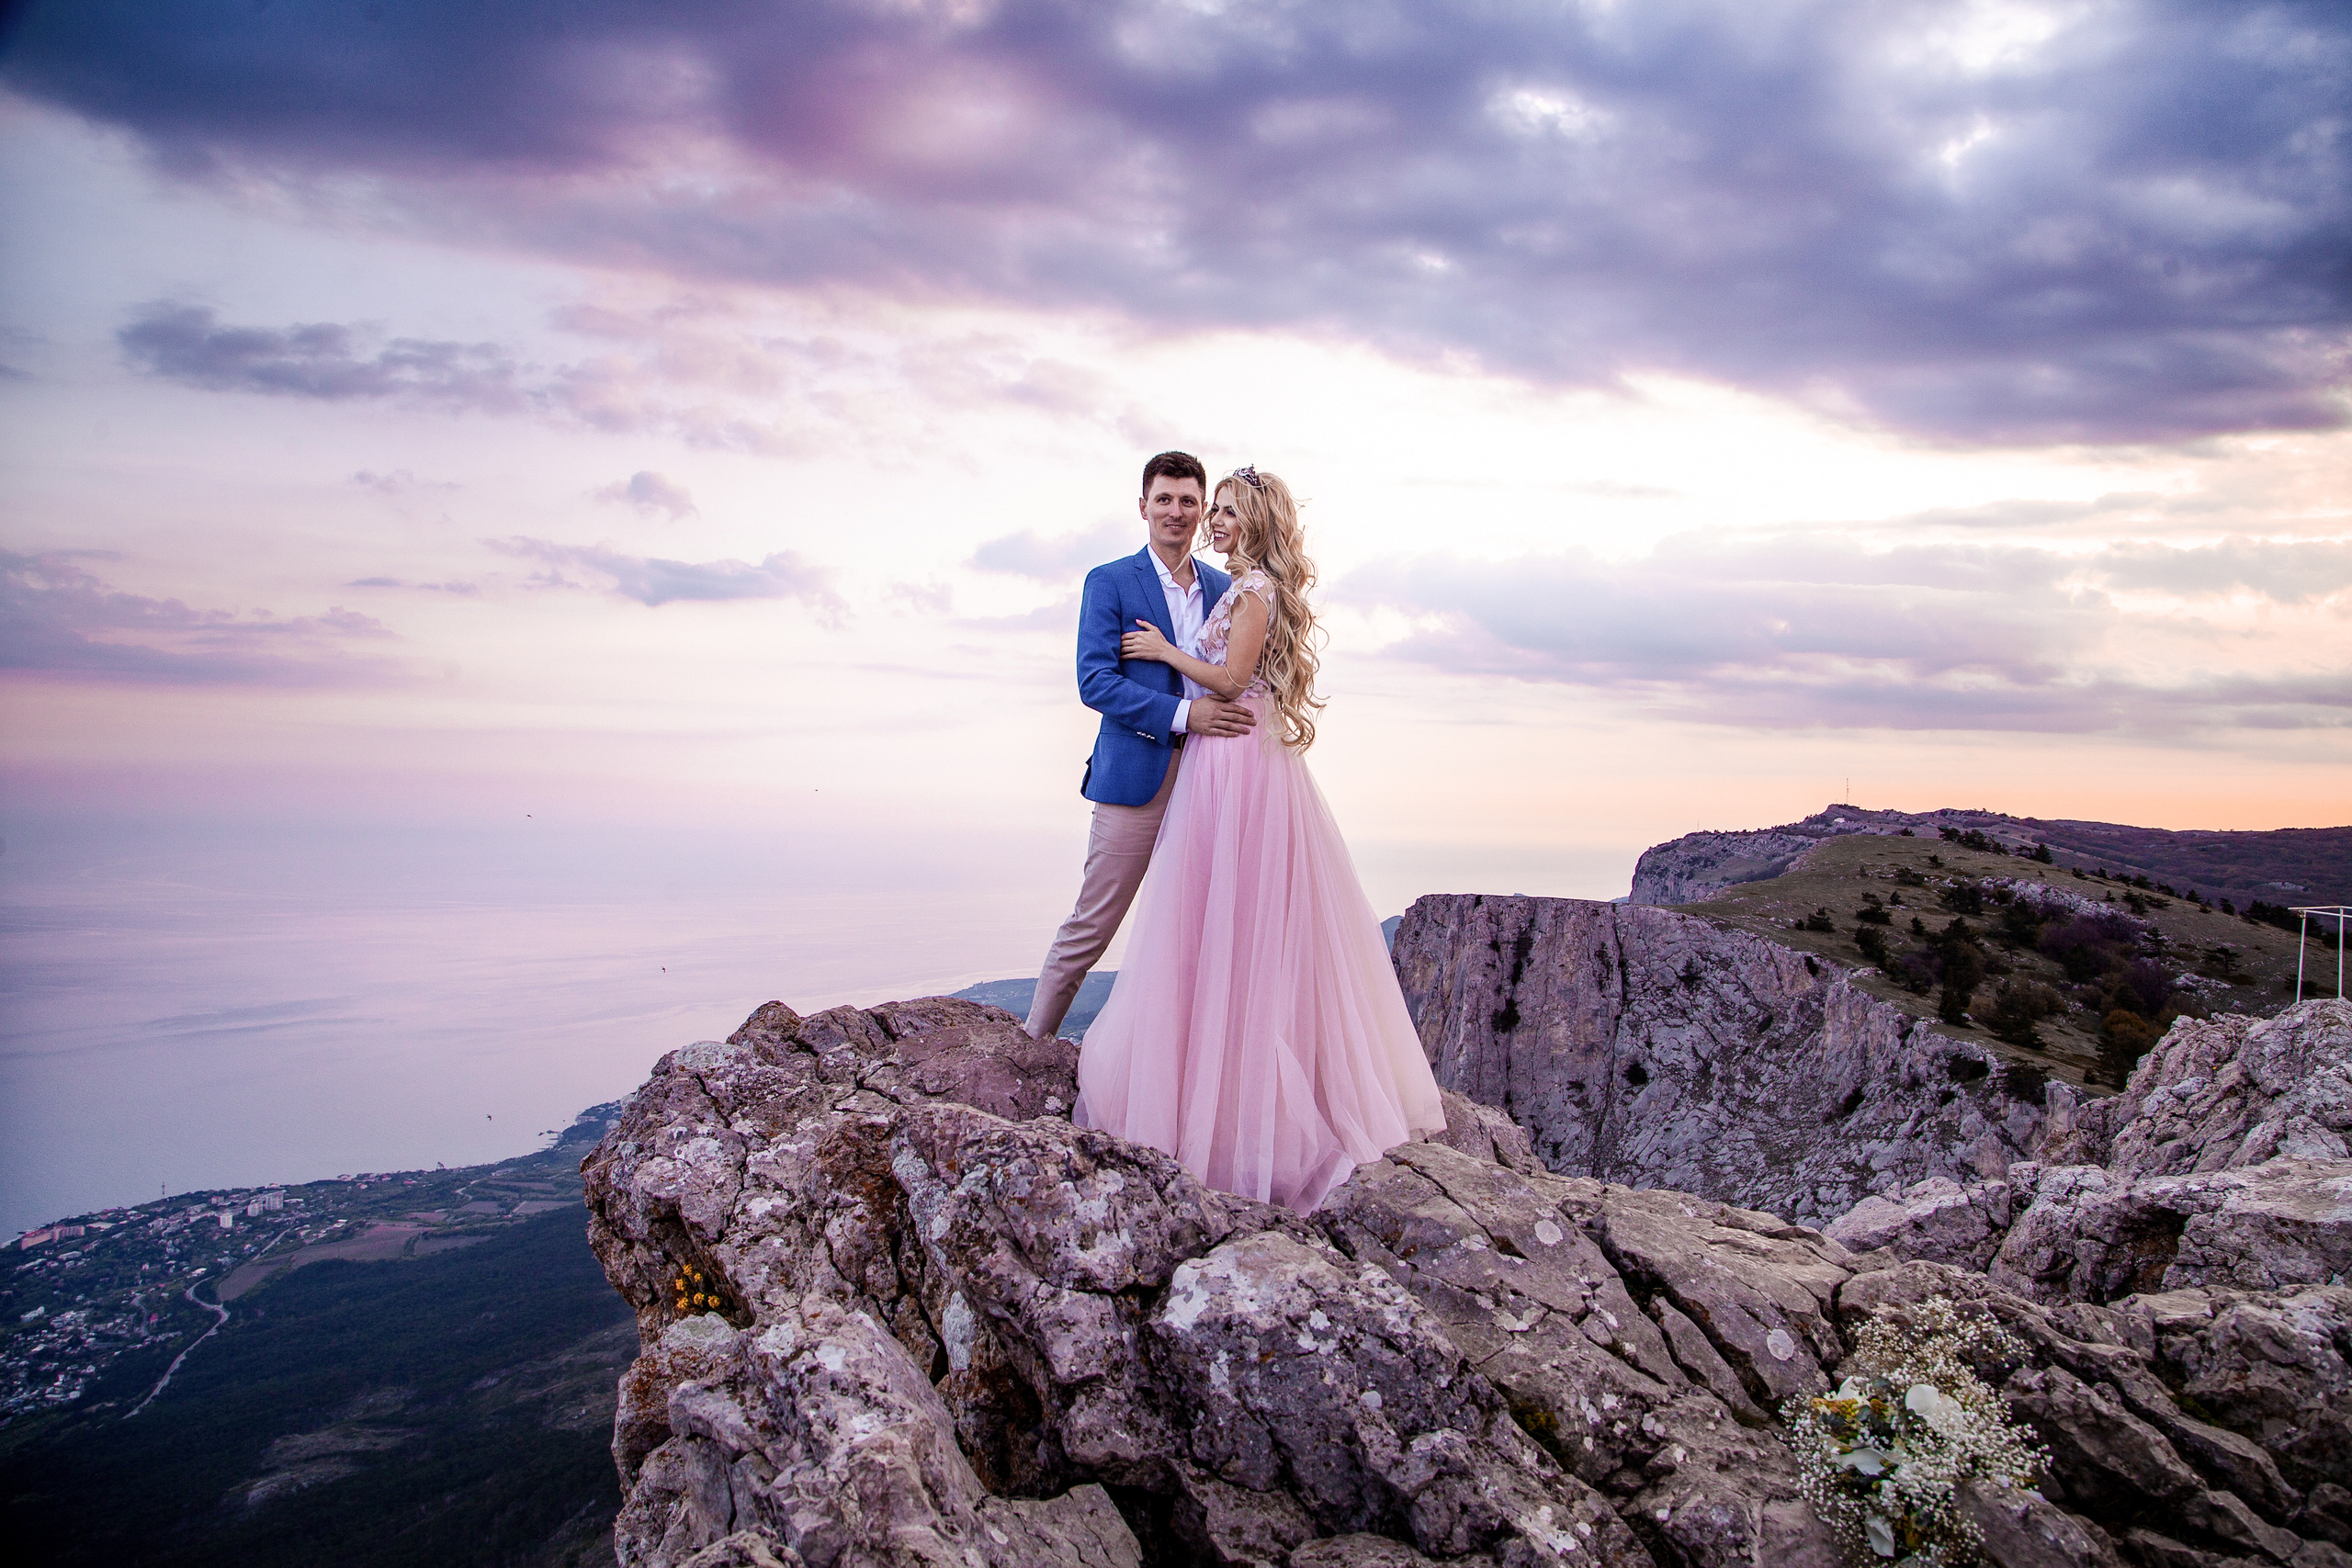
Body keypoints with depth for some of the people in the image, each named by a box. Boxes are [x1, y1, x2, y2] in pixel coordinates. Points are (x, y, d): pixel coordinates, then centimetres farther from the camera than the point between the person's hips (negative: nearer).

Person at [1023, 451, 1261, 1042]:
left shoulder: (1224, 588, 14)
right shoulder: (1108, 583, 0)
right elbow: (1095, 682, -10)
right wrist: (1182, 713, -20)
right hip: (1138, 777, -4)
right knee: (1090, 927, 1)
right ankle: (1033, 1044, 16)